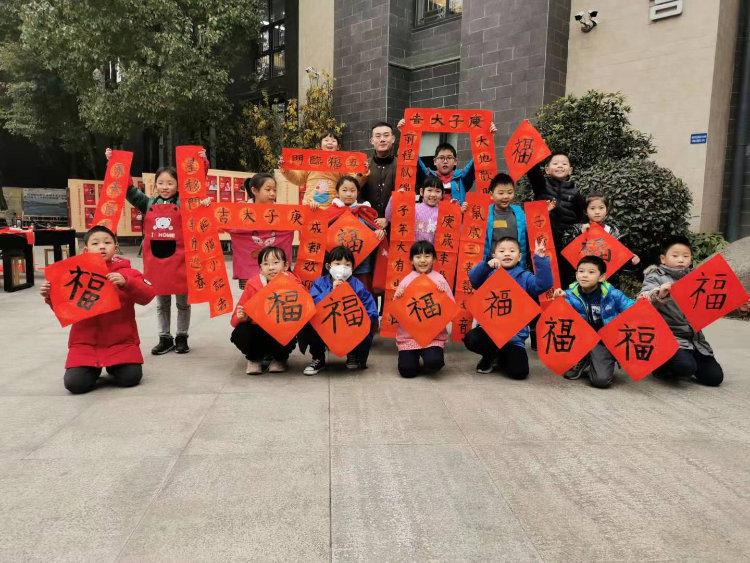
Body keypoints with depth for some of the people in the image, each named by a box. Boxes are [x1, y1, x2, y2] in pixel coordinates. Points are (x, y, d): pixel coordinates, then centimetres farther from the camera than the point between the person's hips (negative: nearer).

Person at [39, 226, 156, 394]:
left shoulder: (126, 272, 1)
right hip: (85, 342, 2)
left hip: (121, 341, -1)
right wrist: (50, 296, -9)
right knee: (75, 383, -13)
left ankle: (113, 366, 20)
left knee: (131, 377, -15)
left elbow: (147, 295, -12)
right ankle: (94, 368, 21)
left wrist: (125, 282, -28)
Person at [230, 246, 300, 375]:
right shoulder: (253, 284, -8)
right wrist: (241, 318, -28)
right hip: (257, 329, 1)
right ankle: (254, 359, 8)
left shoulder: (291, 282, -9)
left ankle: (279, 359, 7)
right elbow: (236, 320, -5)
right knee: (240, 334, -29)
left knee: (289, 340, -34)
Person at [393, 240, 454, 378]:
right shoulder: (406, 281, 3)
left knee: (434, 363, -23)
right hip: (408, 334, 1)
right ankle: (415, 355, 25)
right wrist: (398, 298, -14)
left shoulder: (439, 279, 1)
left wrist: (444, 294, -16)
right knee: (407, 370, -9)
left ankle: (431, 353, 13)